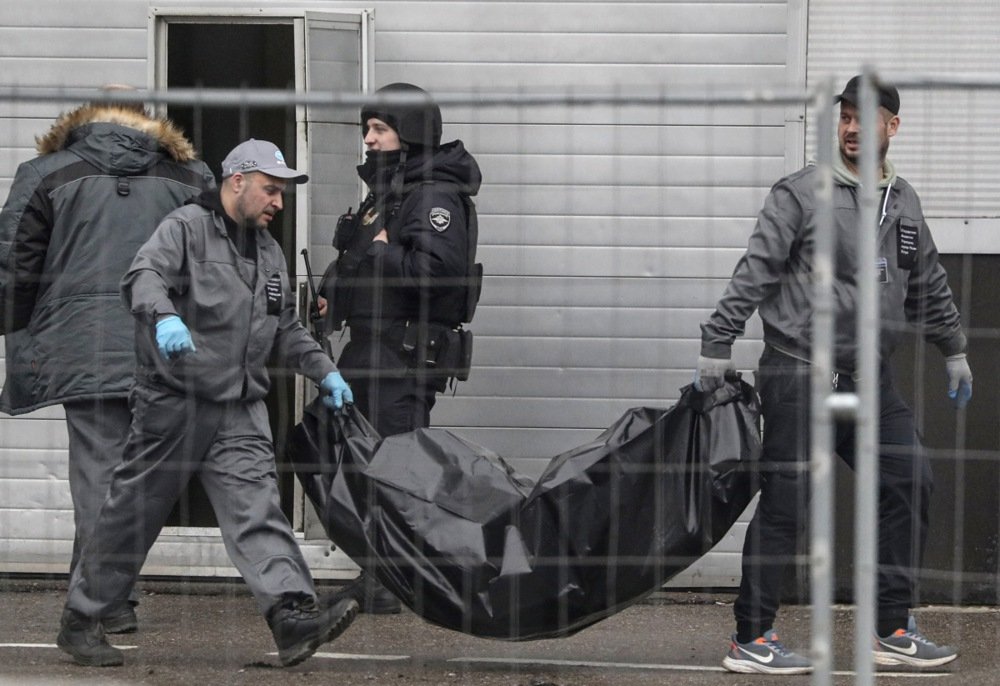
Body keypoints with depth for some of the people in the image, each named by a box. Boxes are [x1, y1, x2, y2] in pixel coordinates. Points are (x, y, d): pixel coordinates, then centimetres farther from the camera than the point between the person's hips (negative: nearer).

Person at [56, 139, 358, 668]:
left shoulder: (269, 252, 20)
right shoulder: (186, 227, -5)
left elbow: (287, 331, 29)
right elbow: (143, 276, -23)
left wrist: (323, 370, 17)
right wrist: (164, 315, -42)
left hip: (239, 412, 6)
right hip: (173, 403, -6)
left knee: (256, 509, -10)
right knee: (132, 514, 3)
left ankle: (293, 617, -25)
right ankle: (81, 621, 16)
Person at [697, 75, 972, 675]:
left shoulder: (905, 203, 13)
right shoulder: (802, 194, -8)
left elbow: (929, 288, 25)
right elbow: (754, 274, -11)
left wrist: (955, 352, 30)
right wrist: (718, 345, -15)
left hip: (871, 378, 7)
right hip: (801, 373, -7)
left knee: (910, 485, 4)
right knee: (786, 503, -6)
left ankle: (893, 631, 14)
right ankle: (752, 640, 1)